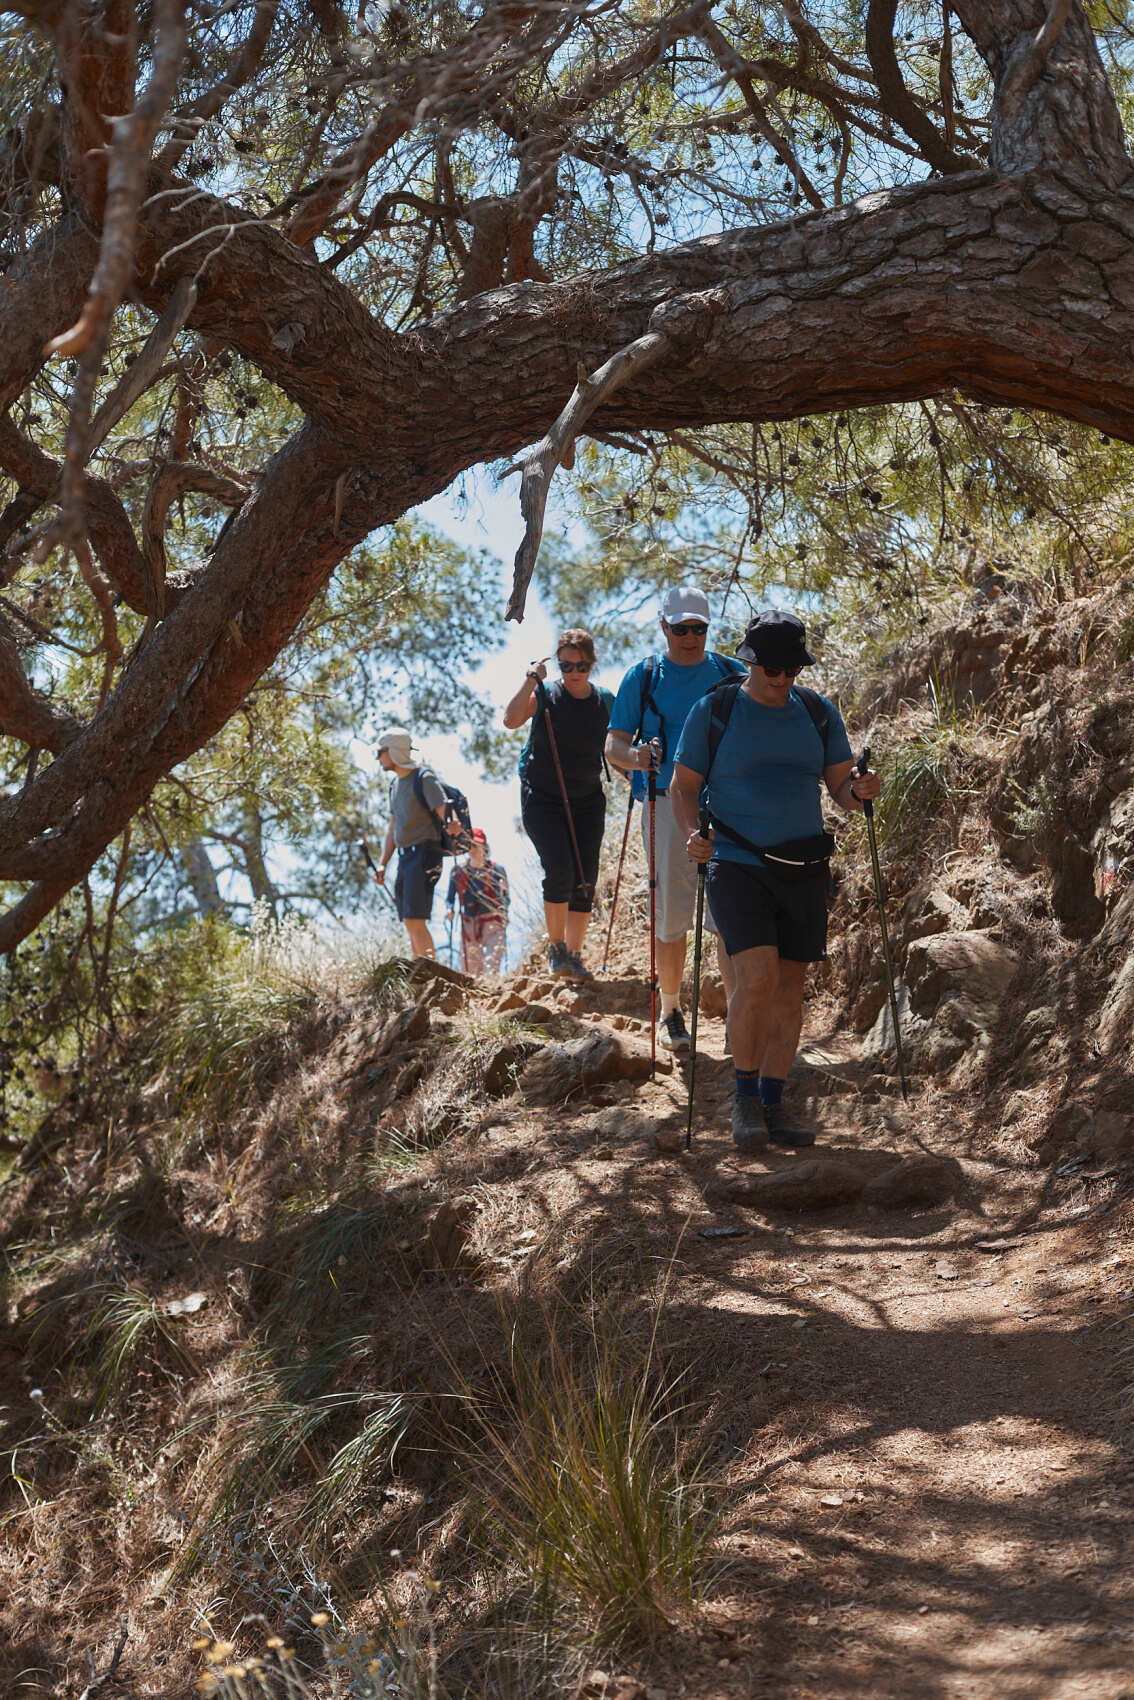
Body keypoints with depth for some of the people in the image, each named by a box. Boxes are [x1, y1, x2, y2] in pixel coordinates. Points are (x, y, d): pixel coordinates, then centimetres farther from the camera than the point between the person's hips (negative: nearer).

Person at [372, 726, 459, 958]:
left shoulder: (425, 779, -9)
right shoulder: (396, 784, 17)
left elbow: (444, 815, -13)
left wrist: (451, 828, -35)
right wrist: (382, 865, 16)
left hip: (425, 853, -9)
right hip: (405, 856, 9)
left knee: (414, 921, -16)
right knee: (410, 923, 8)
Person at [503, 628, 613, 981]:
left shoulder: (606, 702, 3)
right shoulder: (544, 695, -6)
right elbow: (511, 720, -23)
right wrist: (531, 680, -26)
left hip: (587, 802, 3)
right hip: (542, 800, -3)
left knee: (585, 880, -2)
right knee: (559, 870, -19)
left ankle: (573, 955, 9)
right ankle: (556, 948, -2)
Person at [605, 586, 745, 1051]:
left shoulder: (733, 674, 11)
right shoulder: (642, 677, 7)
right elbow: (613, 745, 4)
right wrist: (635, 756, -20)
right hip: (667, 807, 0)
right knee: (669, 917, 5)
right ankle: (670, 1011, 22)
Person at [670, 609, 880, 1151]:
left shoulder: (818, 713, 8)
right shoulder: (715, 712, -1)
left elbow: (841, 789, 10)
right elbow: (683, 785, 2)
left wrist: (859, 791, -14)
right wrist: (691, 834, -17)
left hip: (803, 868, 4)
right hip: (738, 865, -4)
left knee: (789, 987, 6)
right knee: (757, 977, -18)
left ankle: (773, 1105, 16)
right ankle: (745, 1098, -1)